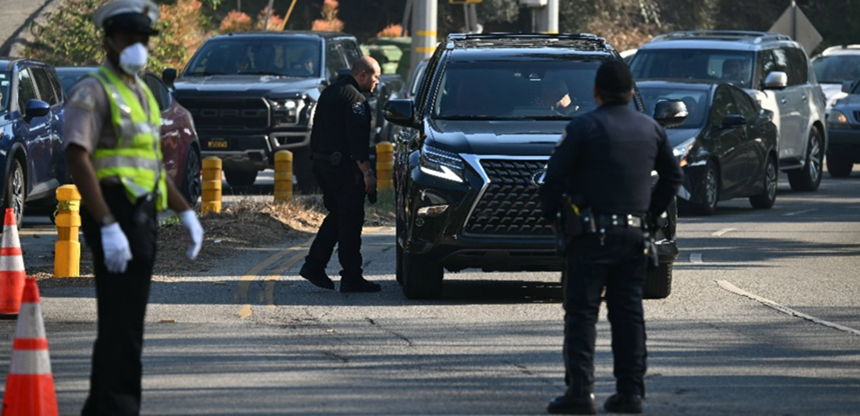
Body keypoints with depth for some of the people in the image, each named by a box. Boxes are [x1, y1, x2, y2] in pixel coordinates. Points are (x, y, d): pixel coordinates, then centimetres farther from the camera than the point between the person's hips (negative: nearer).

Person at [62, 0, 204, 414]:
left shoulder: (141, 93, 19)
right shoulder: (93, 91, -10)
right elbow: (77, 158, -21)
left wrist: (186, 212, 21)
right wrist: (108, 226, -27)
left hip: (142, 217, 9)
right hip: (116, 215, -9)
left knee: (123, 322, 14)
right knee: (121, 324, -12)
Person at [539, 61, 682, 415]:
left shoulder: (584, 127, -8)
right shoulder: (651, 130, 9)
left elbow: (555, 176, -10)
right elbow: (672, 177, 19)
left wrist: (550, 213, 6)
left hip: (592, 232, -5)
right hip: (634, 233, 5)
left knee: (581, 313, -3)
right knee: (628, 313, 10)